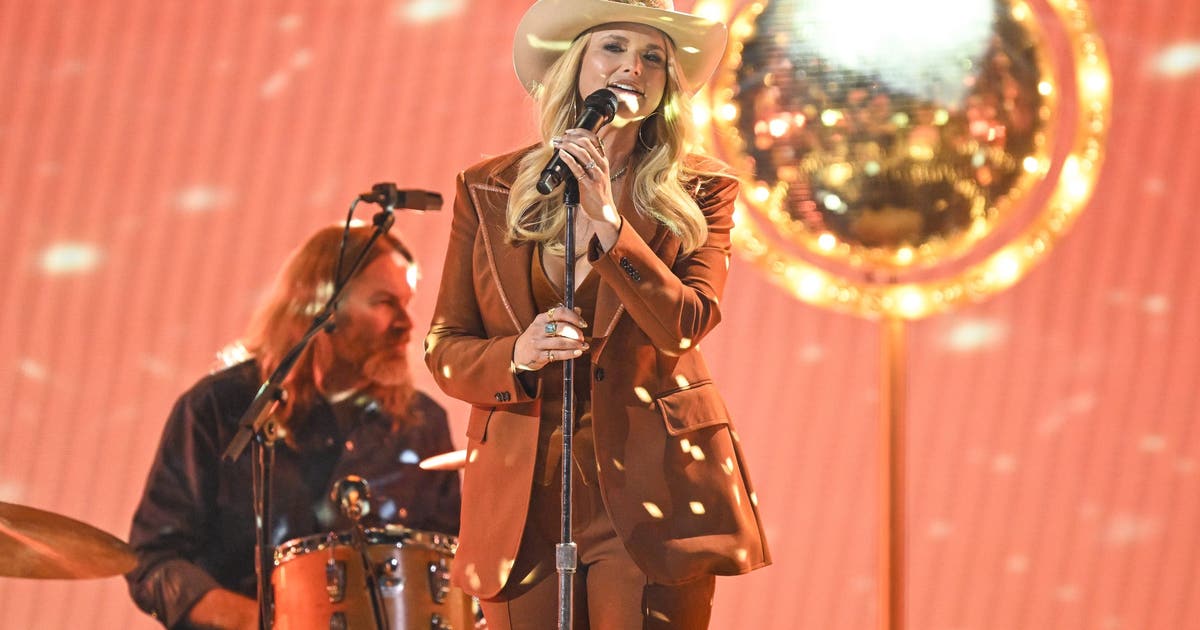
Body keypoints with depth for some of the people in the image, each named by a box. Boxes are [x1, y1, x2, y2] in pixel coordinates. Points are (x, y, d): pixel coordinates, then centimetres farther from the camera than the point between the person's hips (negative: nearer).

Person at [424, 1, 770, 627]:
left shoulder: (698, 191, 4)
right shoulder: (487, 190, 8)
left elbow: (685, 326, -10)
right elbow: (443, 347, 8)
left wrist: (607, 219, -18)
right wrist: (515, 358, -12)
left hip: (648, 494, -1)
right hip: (522, 501, 2)